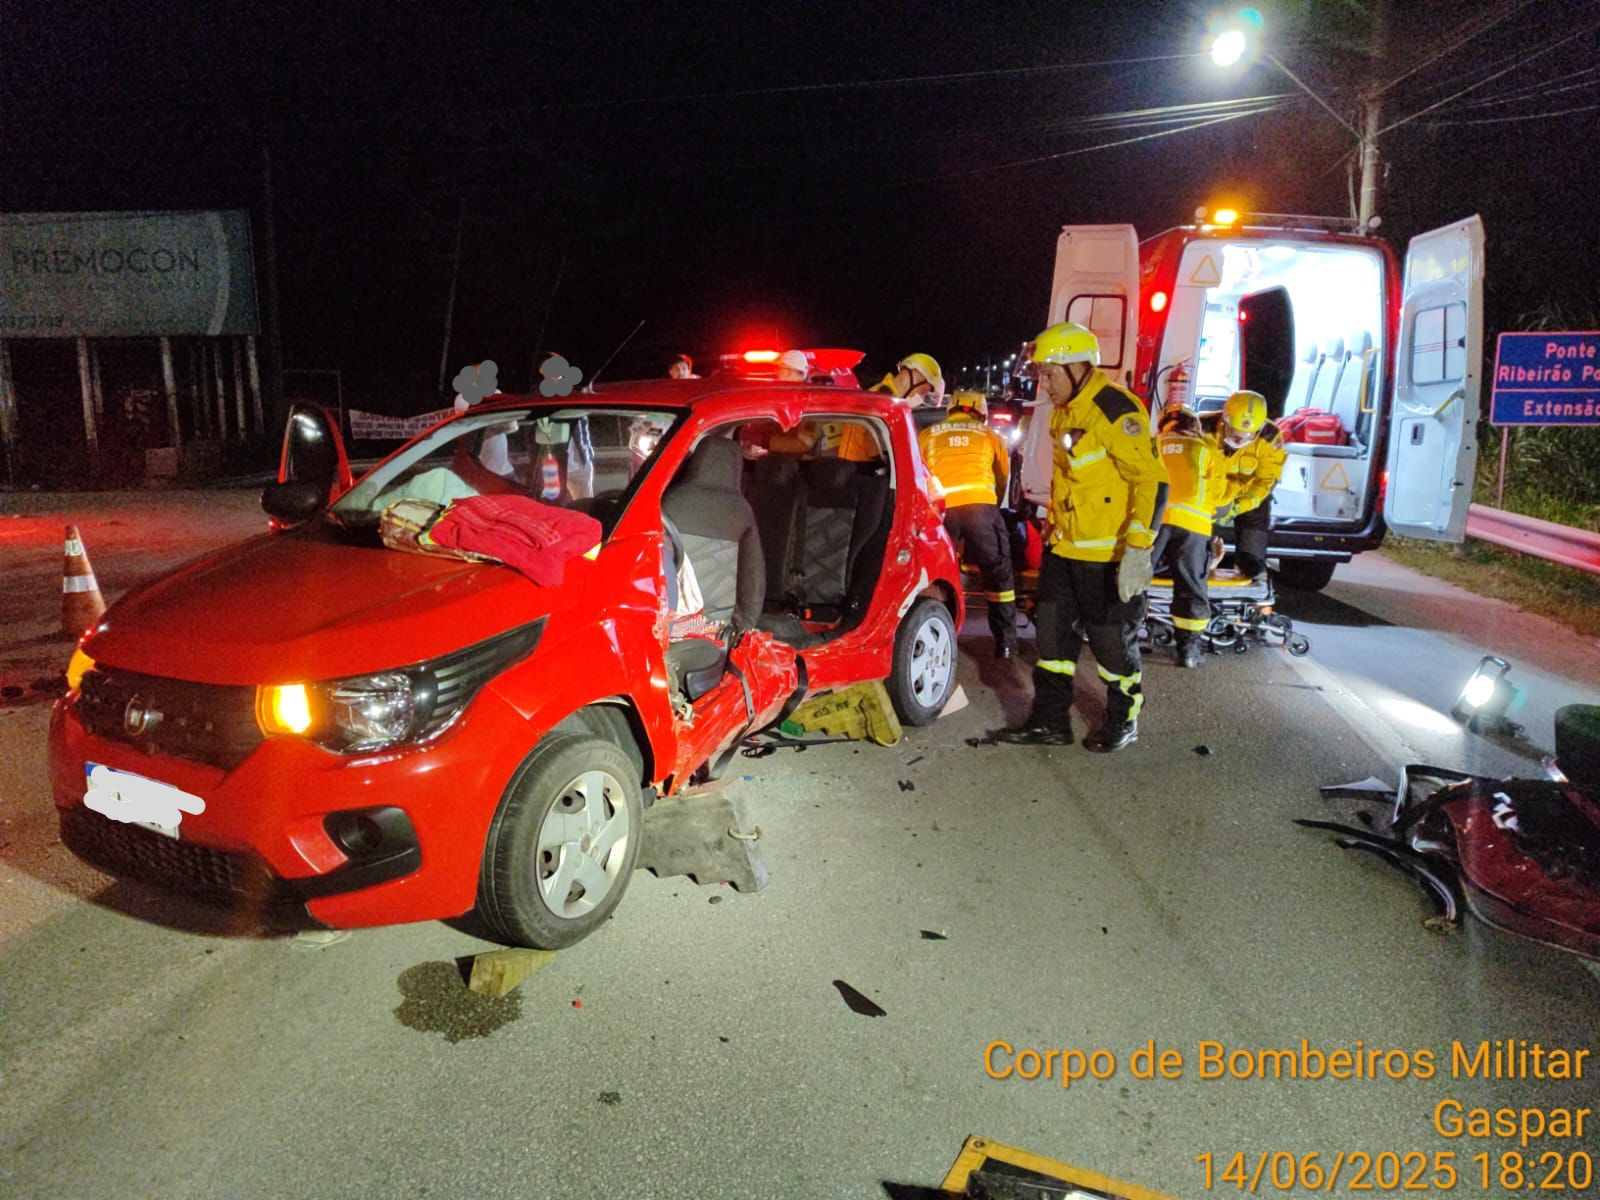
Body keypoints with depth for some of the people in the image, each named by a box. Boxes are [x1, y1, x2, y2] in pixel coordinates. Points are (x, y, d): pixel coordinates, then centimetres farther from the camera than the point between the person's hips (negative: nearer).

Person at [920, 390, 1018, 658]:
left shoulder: (927, 435, 23)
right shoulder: (988, 435, 23)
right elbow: (1003, 477, 32)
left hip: (940, 508, 1)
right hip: (980, 505, 0)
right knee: (999, 573, 12)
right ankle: (1006, 641, 14)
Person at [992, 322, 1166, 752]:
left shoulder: (1114, 410, -19)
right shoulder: (1063, 412, 10)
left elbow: (1152, 481, -22)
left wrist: (1138, 549, -26)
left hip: (1108, 555, -9)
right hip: (1065, 547, 9)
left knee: (1113, 640, 6)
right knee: (1053, 632, 11)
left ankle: (1124, 721, 25)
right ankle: (1050, 720, 22)